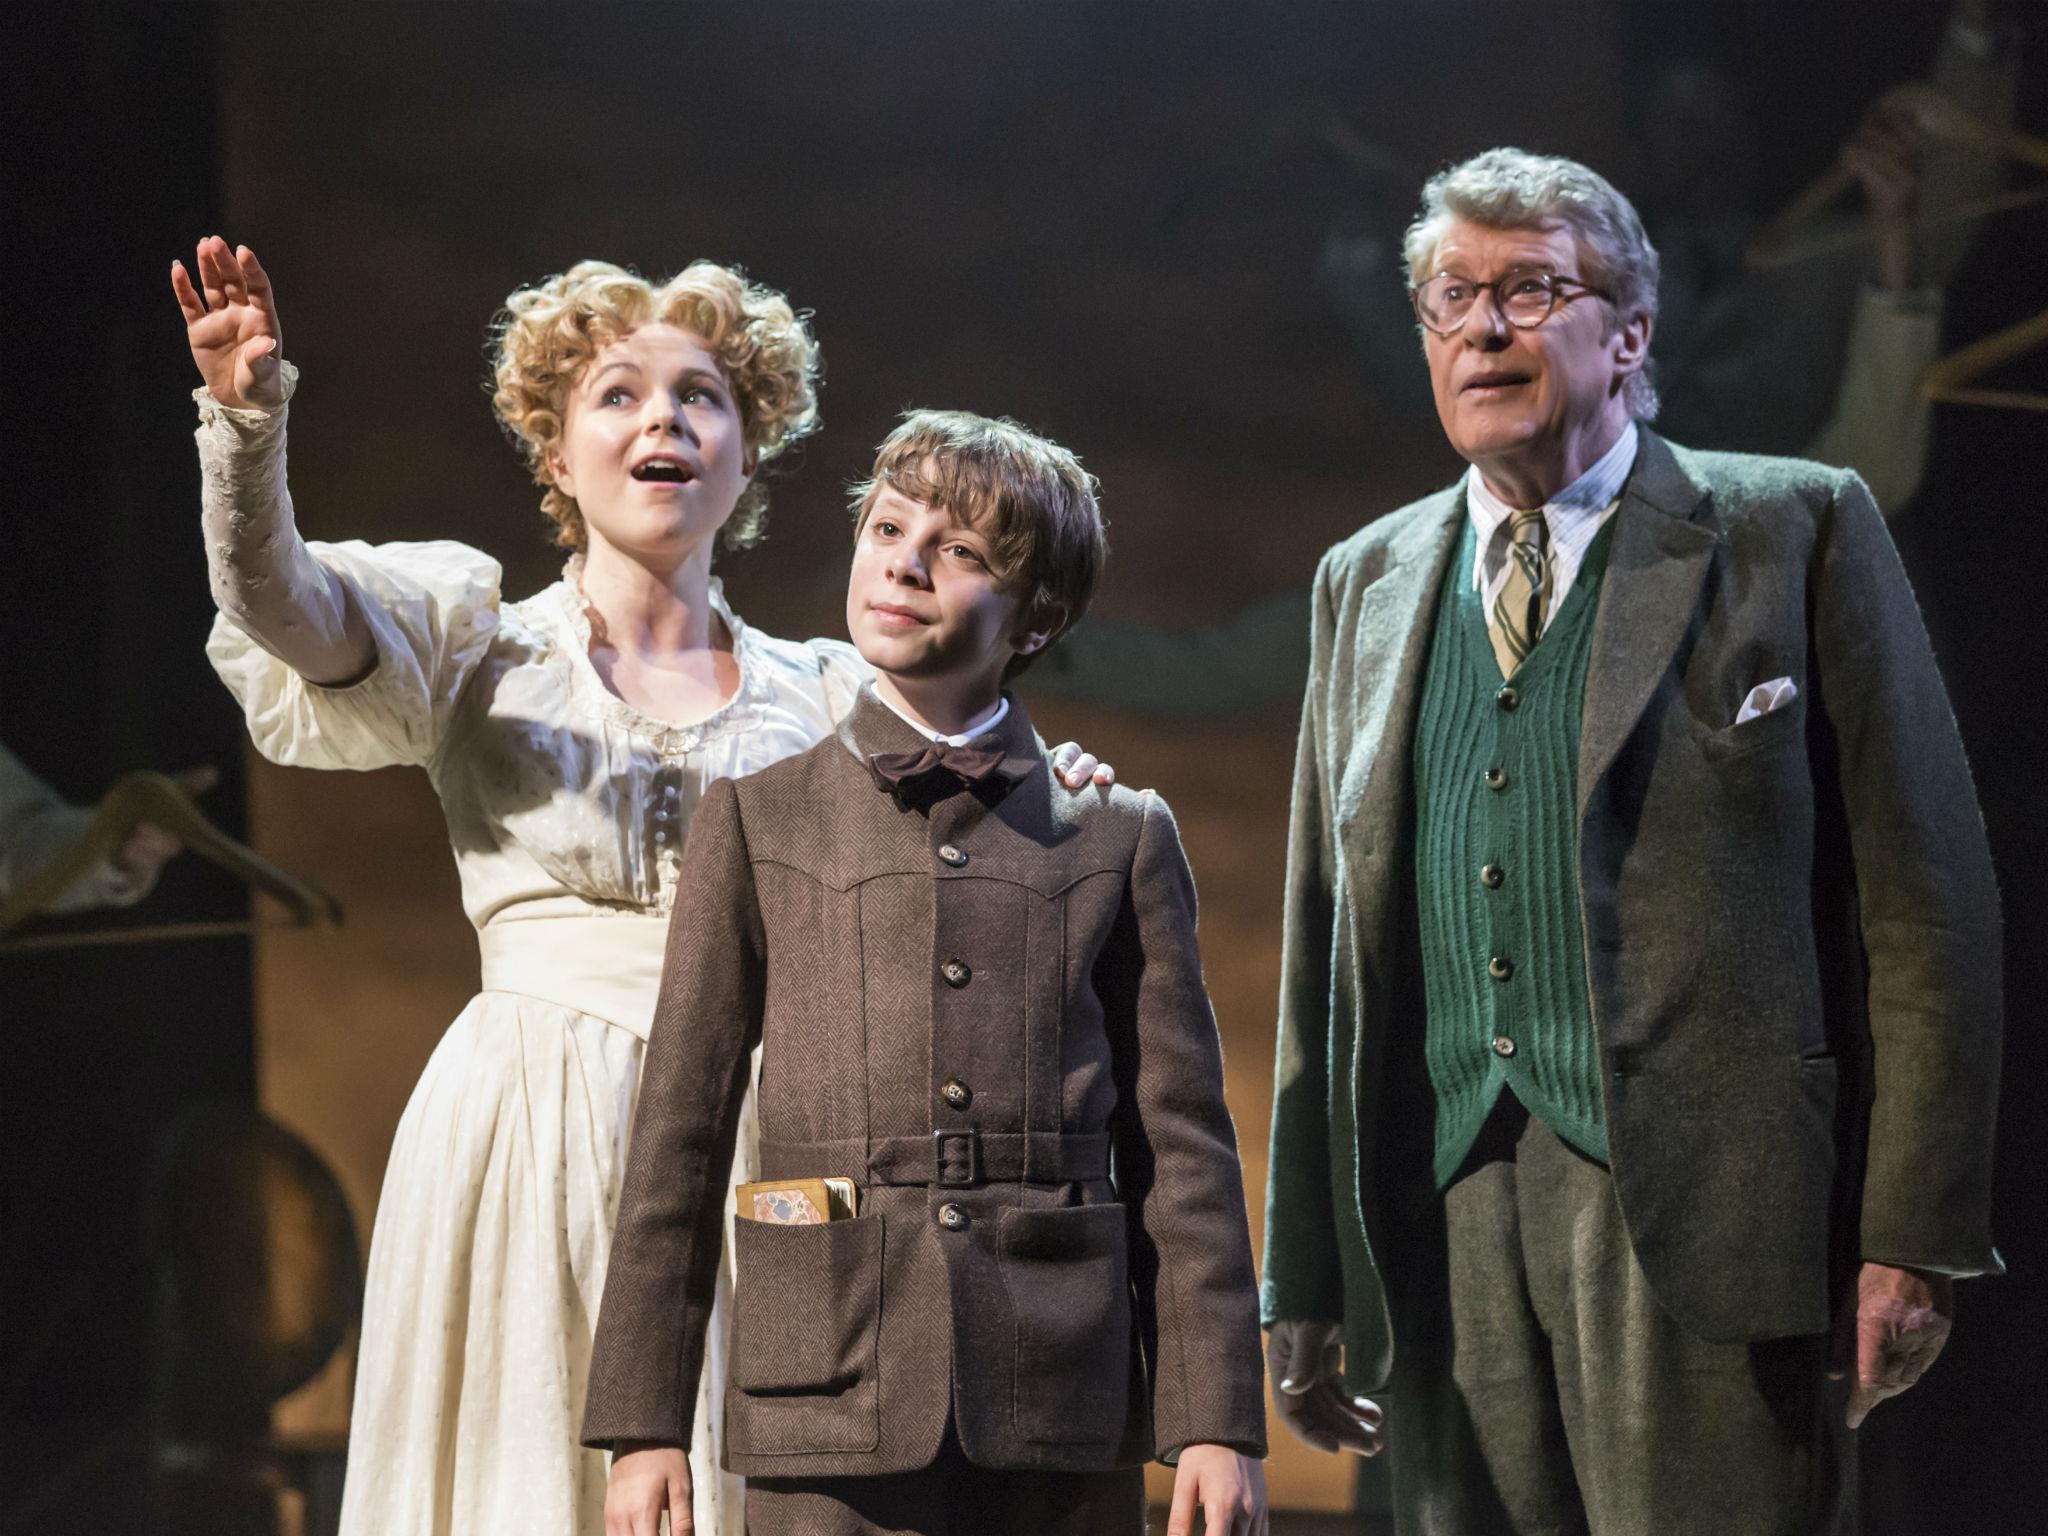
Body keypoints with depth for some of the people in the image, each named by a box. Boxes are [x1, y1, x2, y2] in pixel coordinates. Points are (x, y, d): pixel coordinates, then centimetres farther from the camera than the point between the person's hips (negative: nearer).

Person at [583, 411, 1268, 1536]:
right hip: (831, 1406, 0)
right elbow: (680, 1132, 8)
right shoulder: (757, 821, 10)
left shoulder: (1121, 838, 10)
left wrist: (1217, 1423, 0)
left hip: (1064, 1409, 0)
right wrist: (644, 1424, 2)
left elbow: (1182, 1147, 7)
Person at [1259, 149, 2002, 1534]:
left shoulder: (1795, 529, 4)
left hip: (1700, 1205, -4)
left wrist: (1914, 1235, -9)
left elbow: (1925, 899, -1)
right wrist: (1303, 1276, 12)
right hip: (1441, 1219, 4)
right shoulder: (1368, 582, 18)